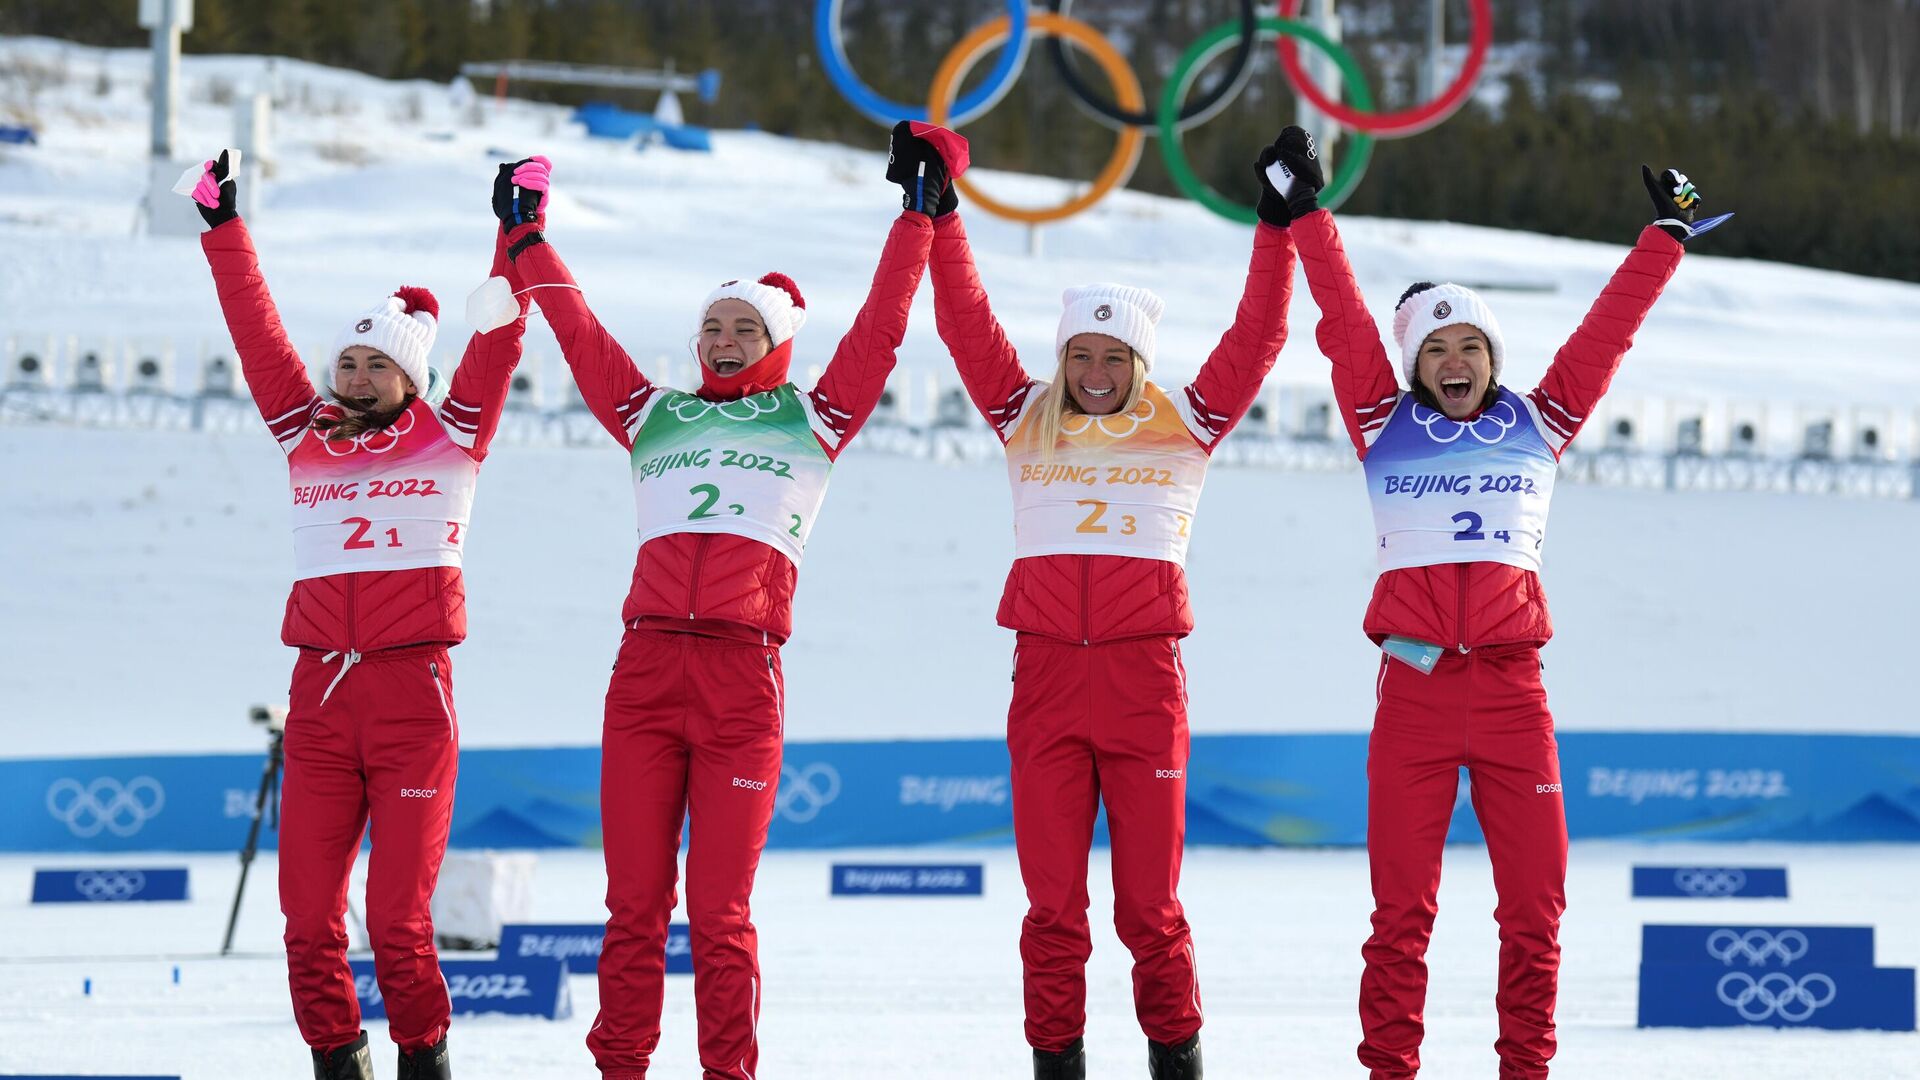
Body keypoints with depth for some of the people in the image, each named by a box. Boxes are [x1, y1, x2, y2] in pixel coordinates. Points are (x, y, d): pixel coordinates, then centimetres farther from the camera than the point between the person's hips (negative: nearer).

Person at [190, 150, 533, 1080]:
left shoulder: (450, 435, 8)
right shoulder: (306, 438, 15)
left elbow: (497, 339, 8)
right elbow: (258, 333, 19)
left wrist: (519, 232, 7)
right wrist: (223, 231, 20)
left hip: (413, 695, -3)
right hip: (320, 695, 3)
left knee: (398, 919, -7)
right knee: (308, 916, -1)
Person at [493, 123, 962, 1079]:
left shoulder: (812, 419, 15)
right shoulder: (653, 416, 22)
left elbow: (879, 329, 14)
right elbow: (580, 335, 27)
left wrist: (919, 218, 14)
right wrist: (526, 237, 31)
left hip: (743, 677, -2)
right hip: (645, 668, 2)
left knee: (720, 909, -4)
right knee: (635, 902, -1)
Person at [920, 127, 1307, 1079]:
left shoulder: (1182, 425, 9)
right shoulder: (1026, 421, 12)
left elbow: (1256, 337, 6)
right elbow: (965, 322, 9)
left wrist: (1277, 228, 2)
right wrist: (936, 215, 5)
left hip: (1145, 674, -1)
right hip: (1046, 671, 1)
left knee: (1148, 896, 0)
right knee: (1052, 894, 2)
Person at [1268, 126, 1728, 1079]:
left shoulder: (1539, 425, 11)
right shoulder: (1386, 428, 8)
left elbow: (1607, 329, 15)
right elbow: (1345, 323, 7)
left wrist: (1666, 237, 19)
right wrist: (1306, 217, 7)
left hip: (1512, 687, 1)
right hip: (1414, 688, -1)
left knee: (1534, 905, 0)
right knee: (1402, 908, -1)